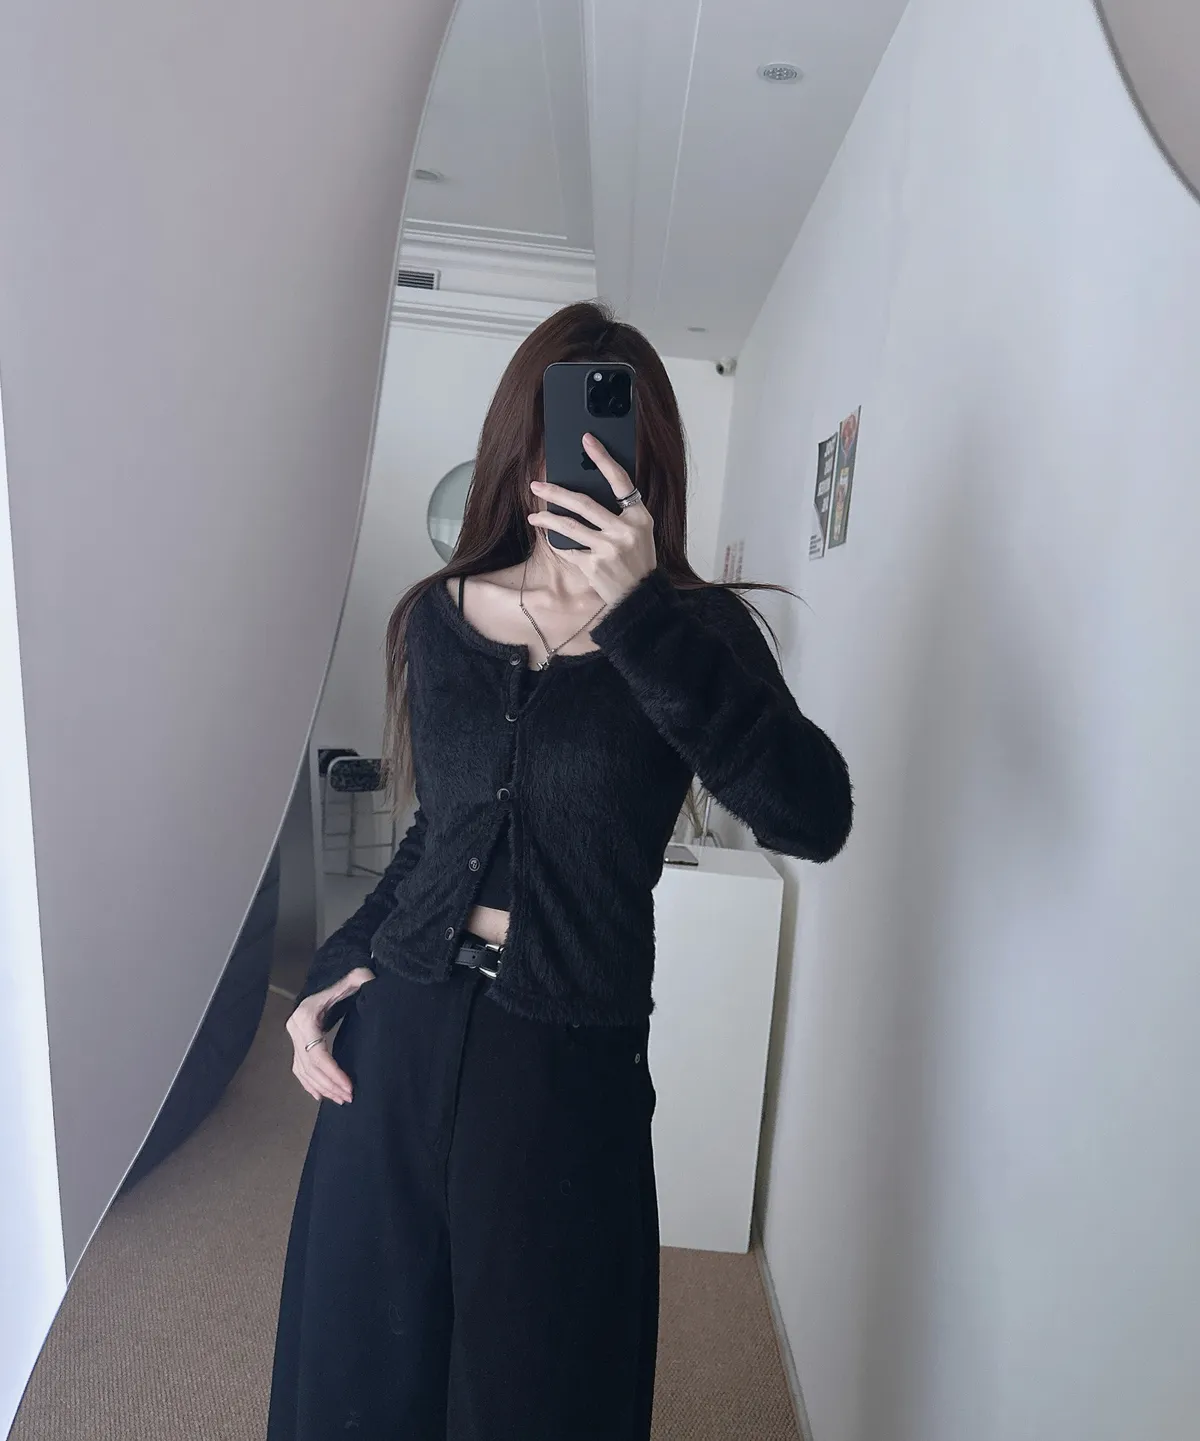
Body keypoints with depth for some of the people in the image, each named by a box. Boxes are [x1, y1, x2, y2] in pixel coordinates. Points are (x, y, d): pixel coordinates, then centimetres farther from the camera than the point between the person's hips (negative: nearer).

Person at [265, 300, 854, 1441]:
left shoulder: (692, 628, -8)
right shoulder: (437, 616, 3)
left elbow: (815, 820, -24)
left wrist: (640, 614, -30)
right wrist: (337, 968, 3)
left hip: (568, 1068, -3)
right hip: (396, 1042, 4)